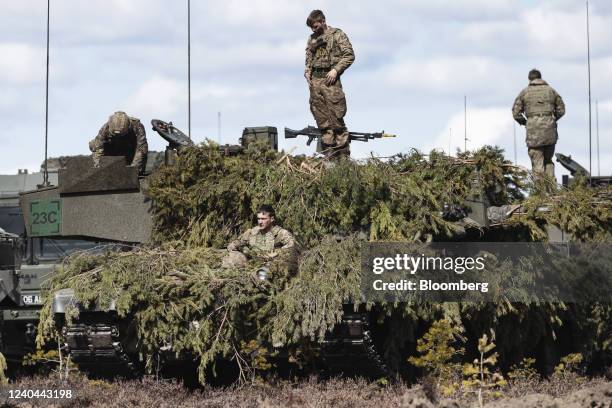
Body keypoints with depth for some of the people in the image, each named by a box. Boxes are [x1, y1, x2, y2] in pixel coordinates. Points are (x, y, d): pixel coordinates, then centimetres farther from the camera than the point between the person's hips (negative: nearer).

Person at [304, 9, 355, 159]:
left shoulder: (337, 35, 2)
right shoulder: (312, 39, 19)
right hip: (315, 81, 6)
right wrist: (307, 72, 8)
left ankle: (343, 151, -6)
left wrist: (335, 70, -13)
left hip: (330, 79, -6)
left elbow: (349, 55, -4)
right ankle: (329, 151, 2)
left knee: (336, 117, -9)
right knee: (322, 119, 1)